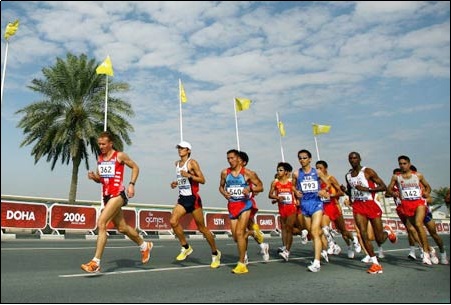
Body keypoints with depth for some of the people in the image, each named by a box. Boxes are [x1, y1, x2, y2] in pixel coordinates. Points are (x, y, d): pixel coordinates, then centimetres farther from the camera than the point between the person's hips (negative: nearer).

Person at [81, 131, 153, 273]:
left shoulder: (120, 156, -5)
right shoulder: (99, 158, 13)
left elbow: (135, 167, 3)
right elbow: (100, 178, 20)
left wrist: (131, 184, -8)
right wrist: (93, 177, -3)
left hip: (117, 195, -8)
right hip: (106, 196, 8)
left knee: (101, 223, -19)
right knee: (122, 227, 16)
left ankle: (96, 262, -14)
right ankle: (144, 245, 37)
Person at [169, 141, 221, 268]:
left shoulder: (192, 163, -9)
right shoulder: (177, 163, 13)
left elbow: (202, 180, -13)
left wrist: (189, 175, -24)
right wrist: (176, 183, 9)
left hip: (193, 198, -7)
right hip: (182, 198, 7)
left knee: (202, 228, 1)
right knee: (173, 221, -13)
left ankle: (215, 253, 18)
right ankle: (185, 247, 6)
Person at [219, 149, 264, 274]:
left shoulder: (248, 173, -7)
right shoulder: (225, 172, 3)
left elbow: (260, 187, -2)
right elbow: (221, 186, 17)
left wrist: (250, 189, -21)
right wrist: (224, 193, -5)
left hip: (244, 205, -5)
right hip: (232, 206, 5)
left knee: (239, 233, -16)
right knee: (236, 237, 9)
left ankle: (242, 264, -6)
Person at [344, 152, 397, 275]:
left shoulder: (368, 171, -7)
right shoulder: (348, 175, 10)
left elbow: (384, 187, -10)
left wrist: (366, 189, -21)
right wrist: (345, 191, 1)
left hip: (371, 204, -4)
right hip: (357, 206, 4)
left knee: (379, 239, 1)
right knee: (363, 234, -12)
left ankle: (387, 231, 37)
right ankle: (375, 264, -2)